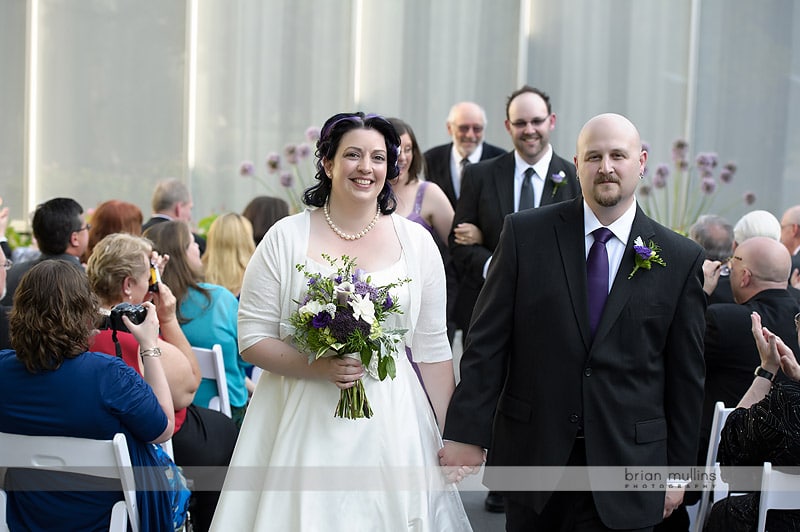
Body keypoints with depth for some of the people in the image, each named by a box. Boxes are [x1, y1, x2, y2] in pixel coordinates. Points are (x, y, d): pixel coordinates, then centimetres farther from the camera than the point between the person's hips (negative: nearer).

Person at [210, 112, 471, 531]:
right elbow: (251, 339, -1)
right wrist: (316, 367, -17)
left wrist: (450, 437, 2)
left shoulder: (416, 242, 5)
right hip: (302, 424, -1)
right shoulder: (287, 238, 0)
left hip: (390, 428, 2)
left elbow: (432, 350, 6)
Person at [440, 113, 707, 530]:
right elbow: (487, 341, -2)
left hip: (626, 464, 0)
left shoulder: (681, 258, 1)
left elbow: (686, 375, 4)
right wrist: (467, 432, -7)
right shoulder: (525, 233, 0)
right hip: (531, 453, 1)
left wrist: (677, 470, 5)